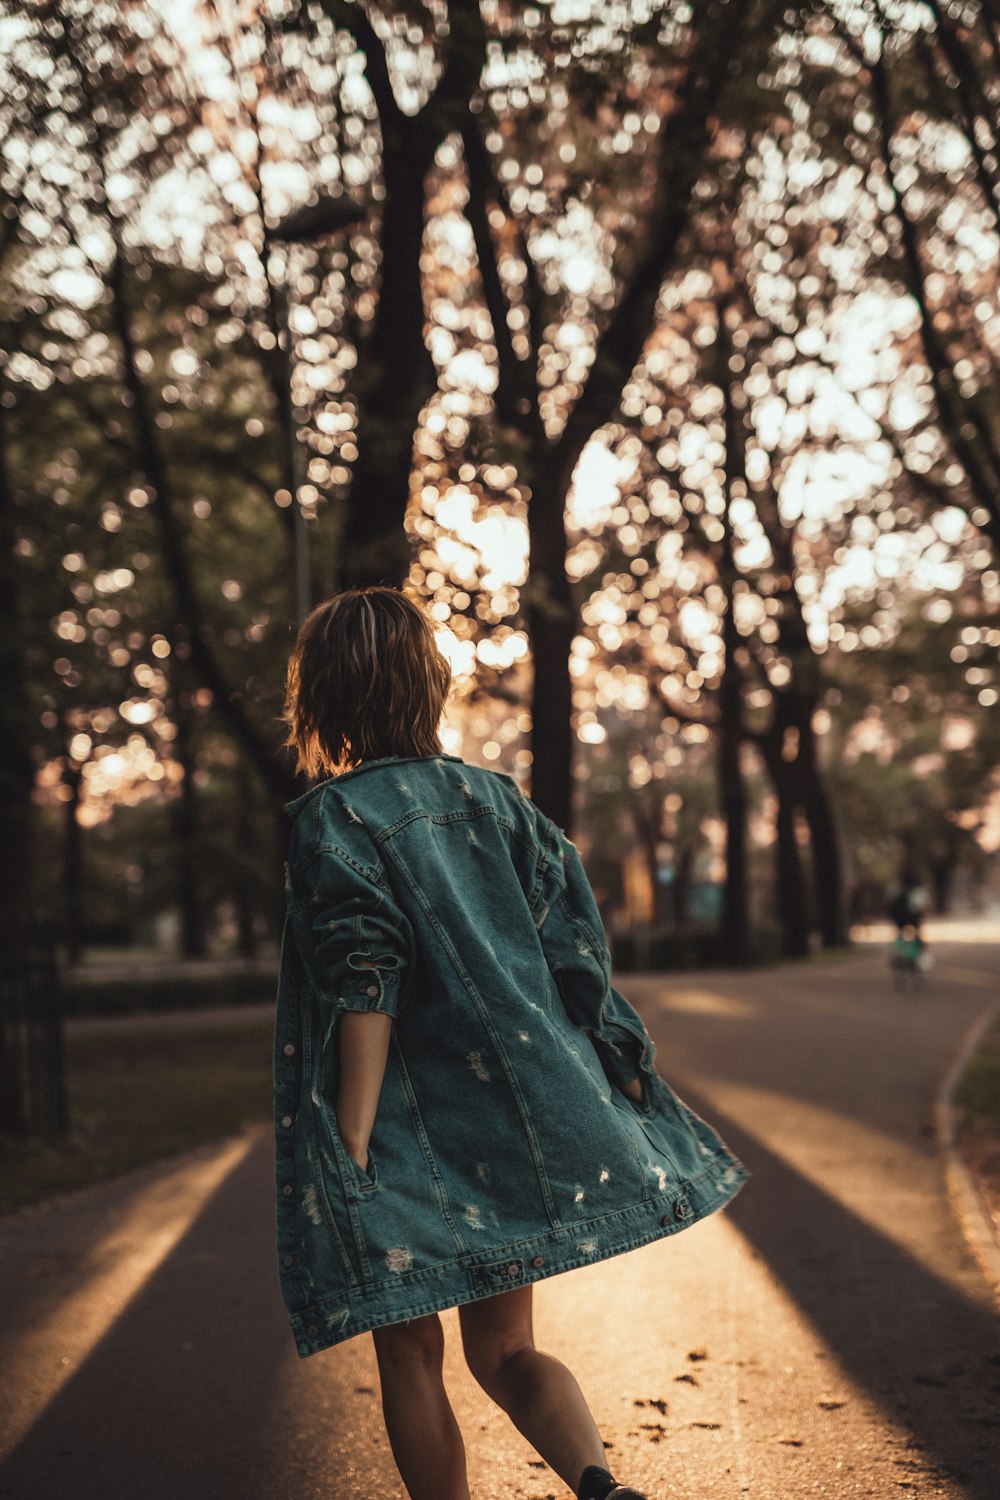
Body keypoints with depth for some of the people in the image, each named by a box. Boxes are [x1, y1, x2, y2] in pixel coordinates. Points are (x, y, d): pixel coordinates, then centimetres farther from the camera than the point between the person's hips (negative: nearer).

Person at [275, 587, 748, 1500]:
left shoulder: (330, 818, -8)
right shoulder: (496, 797, 7)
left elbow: (364, 990, -17)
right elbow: (574, 953, 5)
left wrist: (349, 1152, -17)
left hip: (412, 1133, -5)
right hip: (524, 1112, 5)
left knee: (410, 1355, 12)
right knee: (502, 1351, 13)